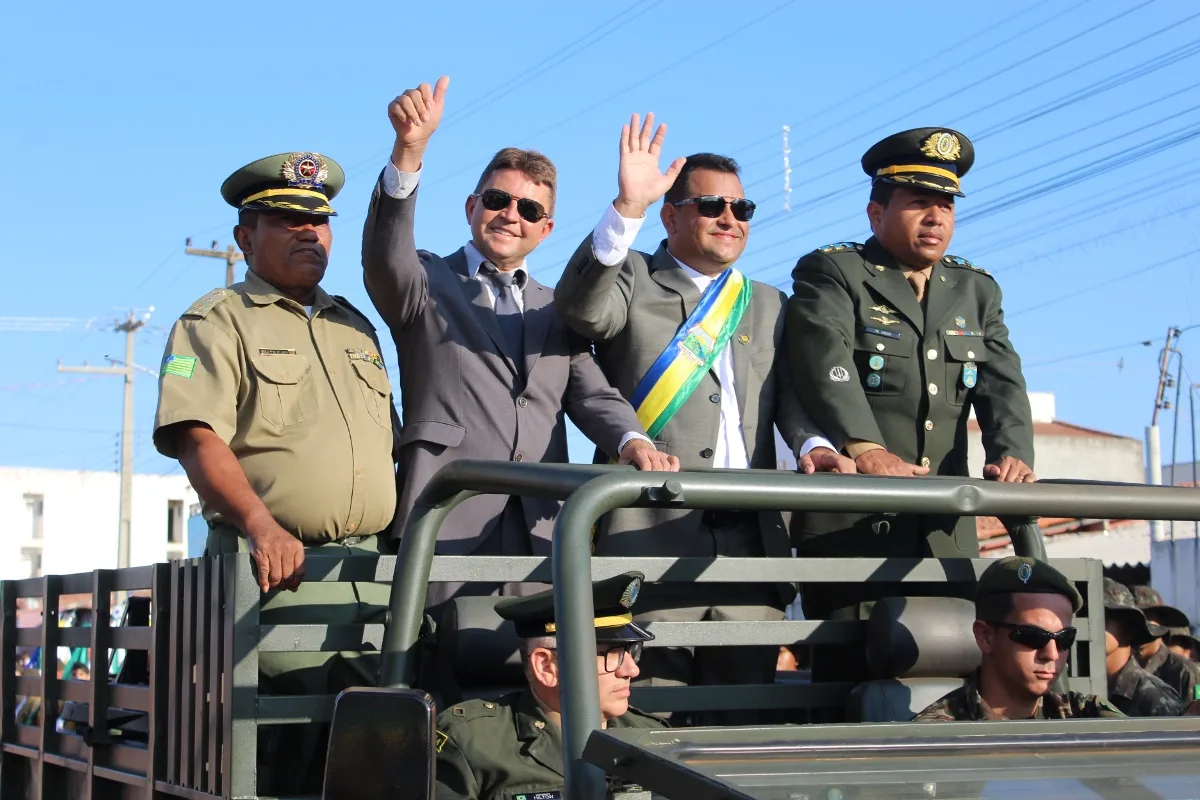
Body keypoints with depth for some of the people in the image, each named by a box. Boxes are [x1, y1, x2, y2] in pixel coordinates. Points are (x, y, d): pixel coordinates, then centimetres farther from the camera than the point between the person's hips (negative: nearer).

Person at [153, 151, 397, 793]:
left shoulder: (356, 327, 24)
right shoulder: (217, 323, 4)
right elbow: (197, 438, -11)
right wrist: (261, 525, -26)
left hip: (371, 567, 6)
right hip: (280, 565, -5)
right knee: (314, 733, -15)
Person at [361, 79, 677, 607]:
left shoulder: (557, 311, 24)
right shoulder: (427, 285, 12)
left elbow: (592, 395, 13)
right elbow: (385, 257, -10)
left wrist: (631, 441, -11)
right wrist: (408, 152, -27)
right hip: (448, 528, -4)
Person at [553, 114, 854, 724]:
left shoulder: (767, 305, 24)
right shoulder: (632, 283, 10)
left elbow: (792, 390, 12)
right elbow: (579, 307, -12)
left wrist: (811, 443, -11)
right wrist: (628, 206, -23)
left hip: (752, 540, 4)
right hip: (651, 539, -4)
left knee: (745, 719, 4)